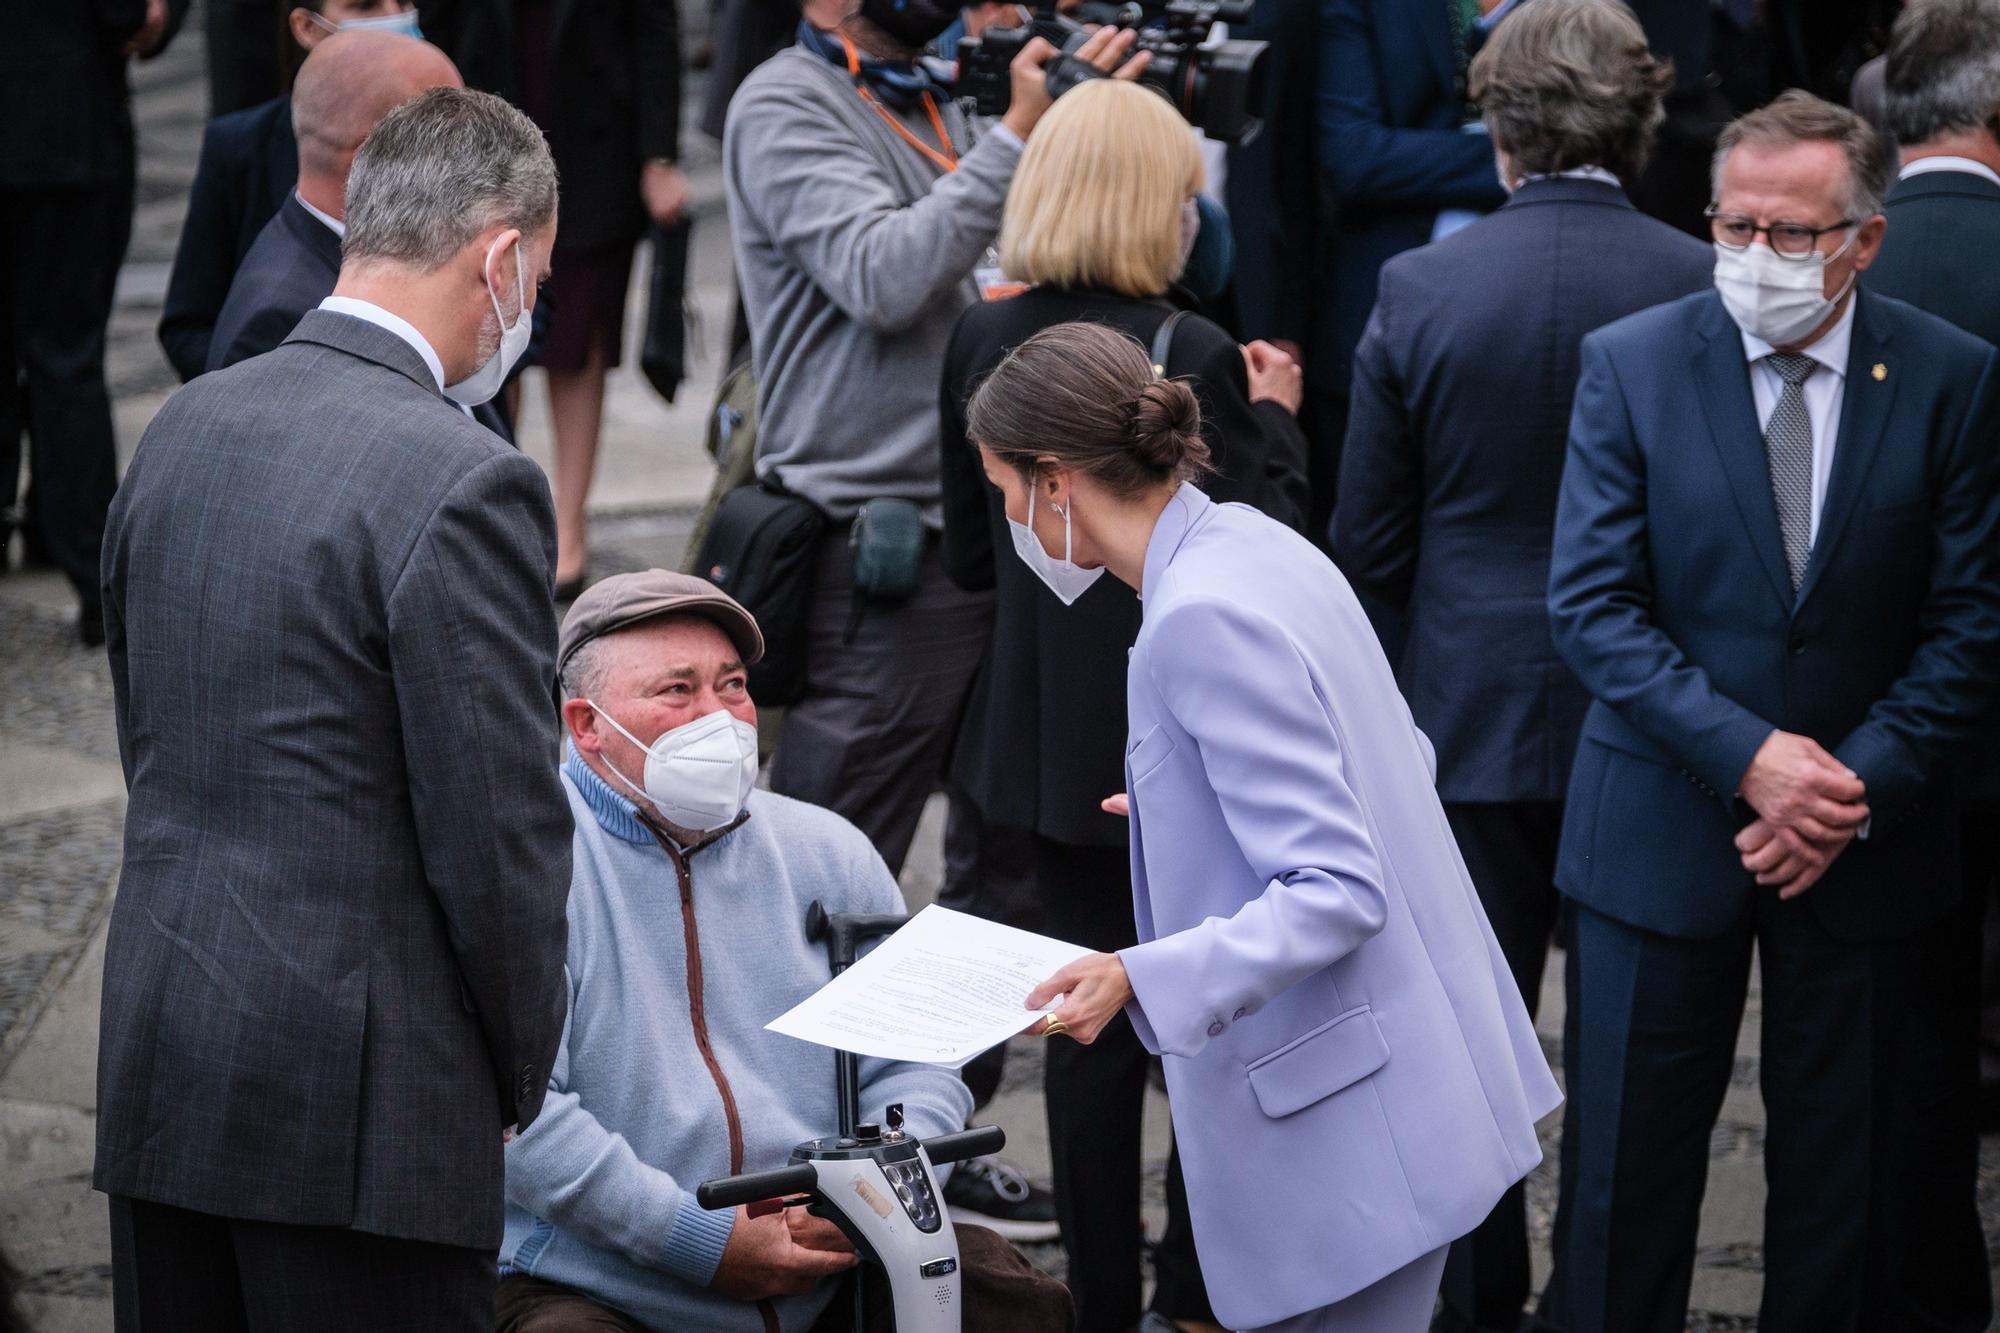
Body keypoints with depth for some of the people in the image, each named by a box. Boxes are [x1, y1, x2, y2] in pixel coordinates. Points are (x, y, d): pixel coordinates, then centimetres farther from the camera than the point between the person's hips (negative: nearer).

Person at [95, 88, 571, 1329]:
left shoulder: (185, 425, 7)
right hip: (361, 1092, -7)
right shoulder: (464, 486, -17)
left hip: (161, 1063, 7)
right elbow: (501, 837, -14)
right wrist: (521, 1077, 1)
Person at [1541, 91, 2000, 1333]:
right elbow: (1592, 607, -9)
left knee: (1841, 1167, 11)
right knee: (1627, 1162, 5)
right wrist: (1748, 755, -19)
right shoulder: (1632, 364, -5)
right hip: (1664, 832, -1)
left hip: (1866, 837, 1)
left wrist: (1858, 787, -14)